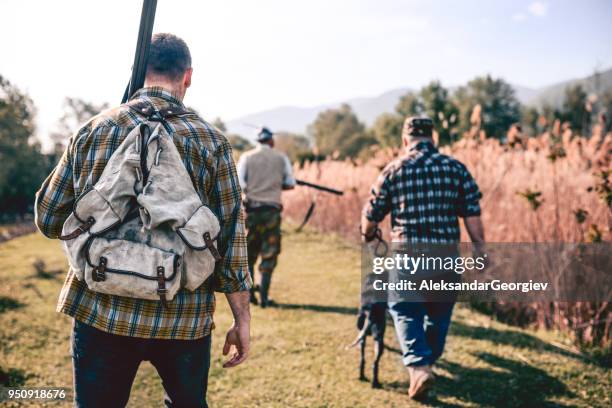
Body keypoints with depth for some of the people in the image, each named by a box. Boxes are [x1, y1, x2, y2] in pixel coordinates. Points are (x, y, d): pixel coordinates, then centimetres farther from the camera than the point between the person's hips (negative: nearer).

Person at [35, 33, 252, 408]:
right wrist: (242, 320, 1)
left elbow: (48, 219, 5)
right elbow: (232, 239, -6)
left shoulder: (93, 130, 1)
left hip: (101, 311, 1)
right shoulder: (211, 141, -4)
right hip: (184, 319, 0)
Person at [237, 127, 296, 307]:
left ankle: (249, 291, 10)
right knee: (269, 255, 5)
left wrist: (250, 189, 11)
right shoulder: (281, 157, 4)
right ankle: (264, 297, 4)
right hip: (272, 209, 0)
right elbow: (290, 183, 4)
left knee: (248, 254, 15)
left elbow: (239, 183, -6)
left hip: (252, 208, 1)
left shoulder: (247, 157, 2)